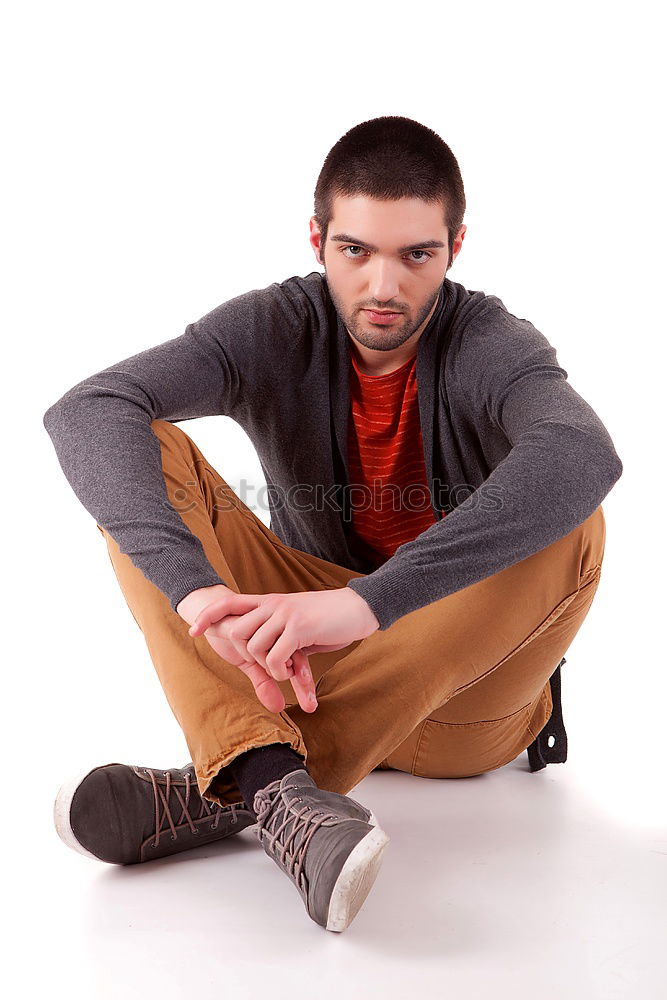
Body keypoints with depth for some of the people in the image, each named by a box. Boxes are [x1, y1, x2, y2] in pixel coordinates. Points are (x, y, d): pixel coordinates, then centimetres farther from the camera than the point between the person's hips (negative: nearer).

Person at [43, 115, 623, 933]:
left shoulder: (491, 347, -14)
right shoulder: (274, 330, -9)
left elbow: (583, 457, -39)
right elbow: (84, 412, -26)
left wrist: (366, 602, -50)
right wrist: (195, 587, -44)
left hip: (465, 682, -1)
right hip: (296, 669, 1)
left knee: (570, 525, -31)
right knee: (144, 461, -16)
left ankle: (224, 792, -34)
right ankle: (275, 786, -39)